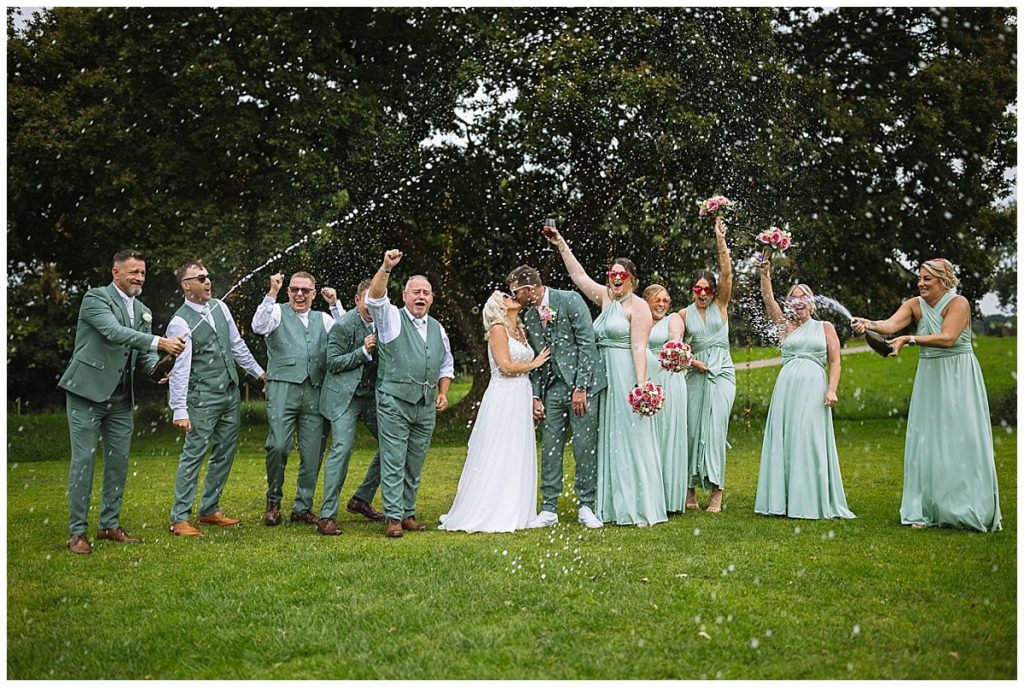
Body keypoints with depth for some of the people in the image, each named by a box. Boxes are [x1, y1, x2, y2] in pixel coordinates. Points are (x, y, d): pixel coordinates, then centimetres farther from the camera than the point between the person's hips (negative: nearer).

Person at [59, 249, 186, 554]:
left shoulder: (143, 311, 12)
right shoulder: (95, 298, -8)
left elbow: (144, 356, 12)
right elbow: (115, 332, -24)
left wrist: (157, 368, -11)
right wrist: (160, 342, -32)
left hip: (121, 398, 7)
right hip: (87, 392, -6)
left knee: (118, 461, 8)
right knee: (83, 460, -3)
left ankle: (110, 525, 19)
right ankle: (77, 531, 4)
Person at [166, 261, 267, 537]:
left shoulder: (219, 307, 7)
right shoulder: (180, 323, -14)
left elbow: (237, 344, 18)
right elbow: (178, 369, -17)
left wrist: (258, 371, 22)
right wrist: (179, 410, -21)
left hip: (231, 392, 7)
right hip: (203, 398, -7)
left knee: (225, 453, 11)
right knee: (194, 454, -7)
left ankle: (210, 510, 22)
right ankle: (180, 518, 1)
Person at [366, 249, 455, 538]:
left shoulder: (437, 328, 17)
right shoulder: (392, 318, 2)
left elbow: (446, 364, 25)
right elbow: (374, 297, -18)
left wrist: (443, 393, 9)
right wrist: (386, 268, -32)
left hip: (427, 406, 5)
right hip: (395, 401, -5)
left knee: (415, 463, 9)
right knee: (393, 462, -5)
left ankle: (408, 514, 18)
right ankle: (393, 518, -1)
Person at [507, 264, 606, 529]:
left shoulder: (569, 300, -7)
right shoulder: (528, 317, 11)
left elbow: (587, 343, -11)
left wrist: (580, 388, -15)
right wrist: (535, 396, 4)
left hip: (581, 382, -5)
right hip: (552, 388, 5)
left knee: (585, 447, -2)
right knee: (550, 449, 4)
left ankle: (586, 507, 10)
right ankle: (549, 509, 11)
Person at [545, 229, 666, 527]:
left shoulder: (638, 306, -6)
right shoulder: (606, 298, 14)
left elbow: (639, 347, -14)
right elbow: (578, 275, 20)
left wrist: (641, 384, -22)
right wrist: (561, 244, 18)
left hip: (628, 376, -8)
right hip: (605, 378, 8)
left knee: (632, 438, -6)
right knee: (609, 440, 9)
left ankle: (643, 509, -1)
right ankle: (615, 506, 15)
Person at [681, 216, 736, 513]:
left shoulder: (720, 305, 6)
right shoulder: (684, 314, 8)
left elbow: (727, 274, -7)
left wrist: (721, 242, -15)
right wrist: (692, 361, -10)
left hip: (722, 373, -1)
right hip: (695, 375, 1)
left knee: (715, 430, -9)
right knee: (692, 430, 1)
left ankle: (716, 492, -8)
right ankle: (690, 490, 8)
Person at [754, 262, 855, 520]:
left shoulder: (825, 327, 11)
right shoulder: (786, 327, 15)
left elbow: (835, 362, 5)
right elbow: (769, 301, 3)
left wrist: (832, 390, -8)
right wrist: (765, 275, -9)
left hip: (814, 387, -2)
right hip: (786, 386, 2)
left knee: (810, 441, -4)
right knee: (784, 441, 1)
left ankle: (811, 501, 2)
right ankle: (784, 500, 7)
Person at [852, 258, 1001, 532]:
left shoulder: (958, 303, -11)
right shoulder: (915, 305, 3)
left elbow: (947, 338, -24)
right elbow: (890, 325, -14)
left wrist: (909, 339, -32)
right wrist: (868, 323, -34)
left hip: (959, 378, -5)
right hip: (929, 379, 5)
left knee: (963, 440, -4)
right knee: (927, 441, 3)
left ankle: (974, 510, 7)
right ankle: (927, 511, 9)